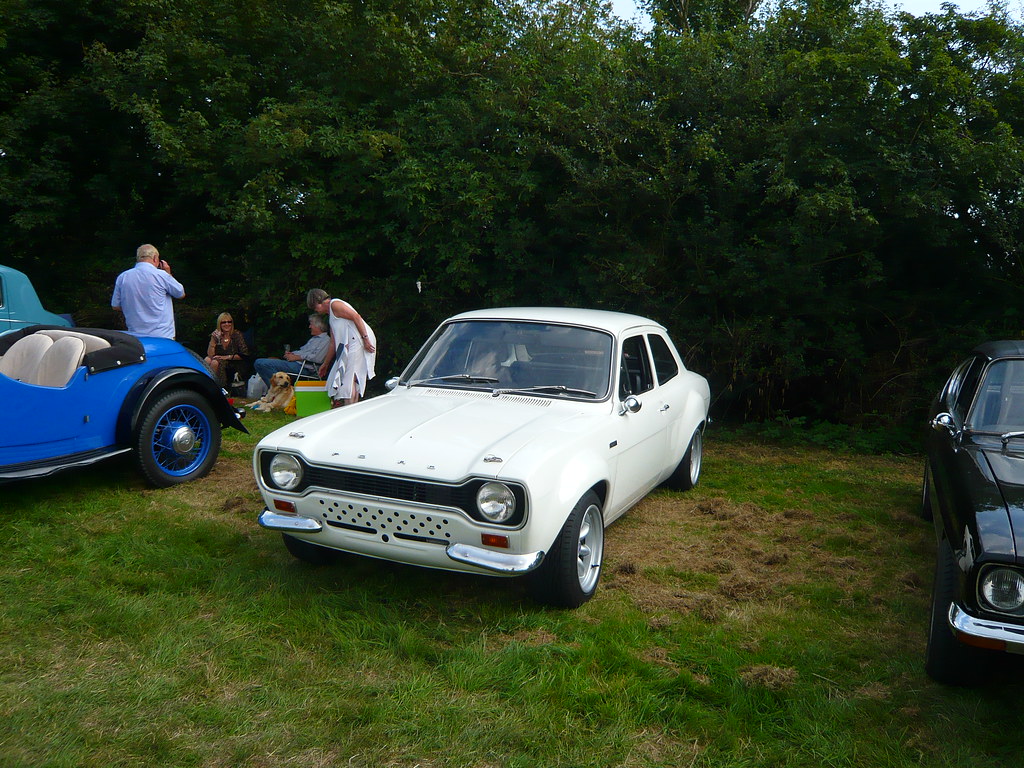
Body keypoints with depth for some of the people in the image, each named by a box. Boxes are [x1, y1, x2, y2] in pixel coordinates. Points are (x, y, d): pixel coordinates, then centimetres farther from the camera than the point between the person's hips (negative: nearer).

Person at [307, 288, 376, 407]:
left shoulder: (334, 304, -2)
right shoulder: (331, 316, 27)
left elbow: (356, 317, -14)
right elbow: (333, 343, 29)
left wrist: (365, 338, -21)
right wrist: (325, 364, 33)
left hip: (358, 342, -10)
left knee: (349, 378, -11)